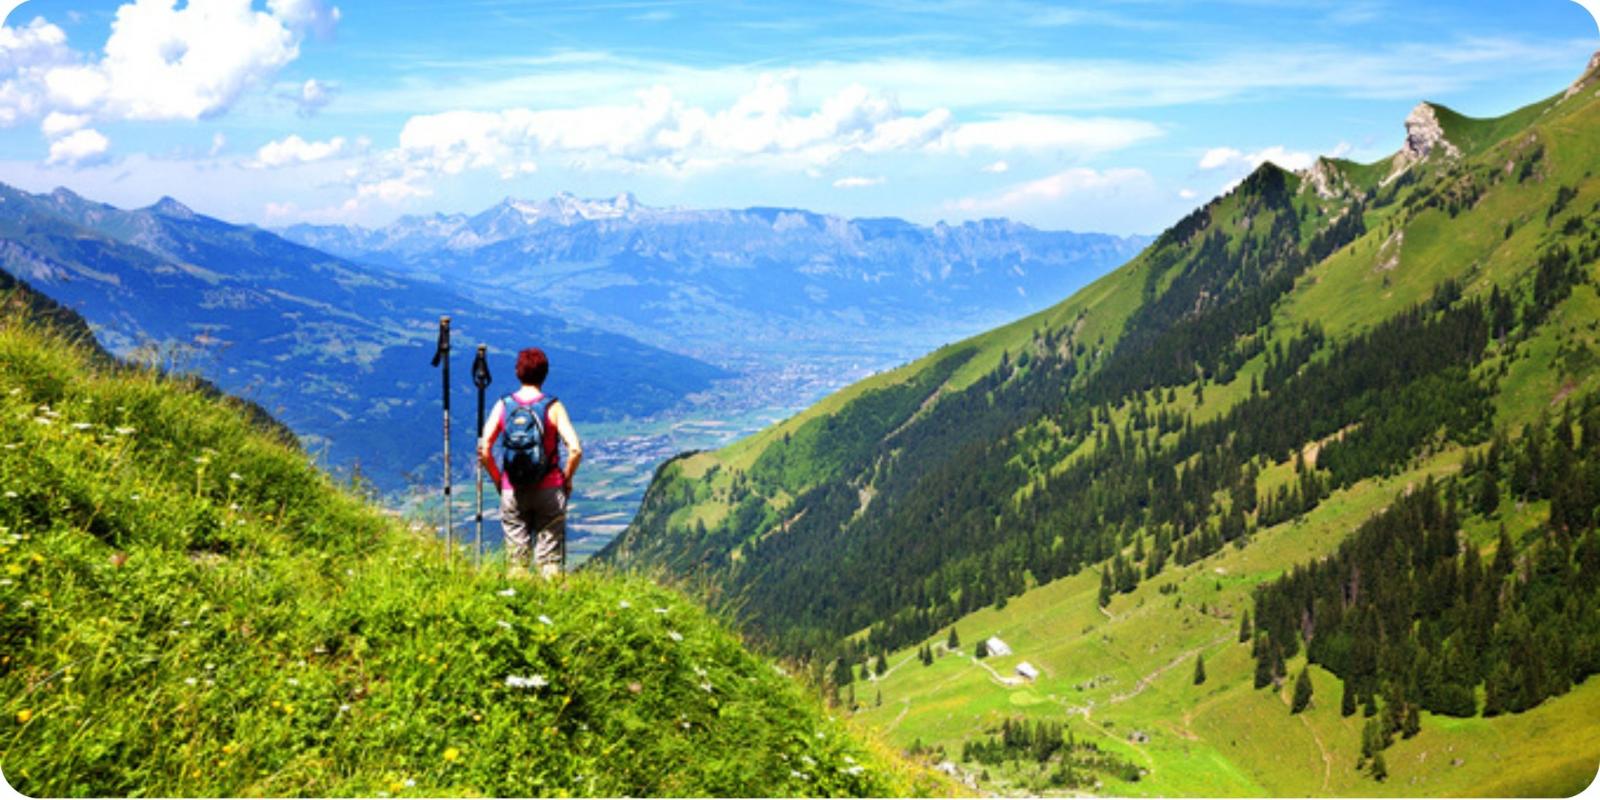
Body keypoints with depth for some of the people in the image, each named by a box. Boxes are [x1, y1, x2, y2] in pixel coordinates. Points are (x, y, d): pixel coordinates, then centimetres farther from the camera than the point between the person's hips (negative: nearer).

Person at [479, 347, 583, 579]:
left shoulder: (503, 405, 0)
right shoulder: (553, 407, -6)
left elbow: (484, 449, -6)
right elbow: (575, 449, -14)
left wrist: (498, 478, 7)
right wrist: (567, 479, 1)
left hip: (512, 491, 2)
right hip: (549, 489, -1)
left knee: (516, 555, 9)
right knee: (550, 555, 5)